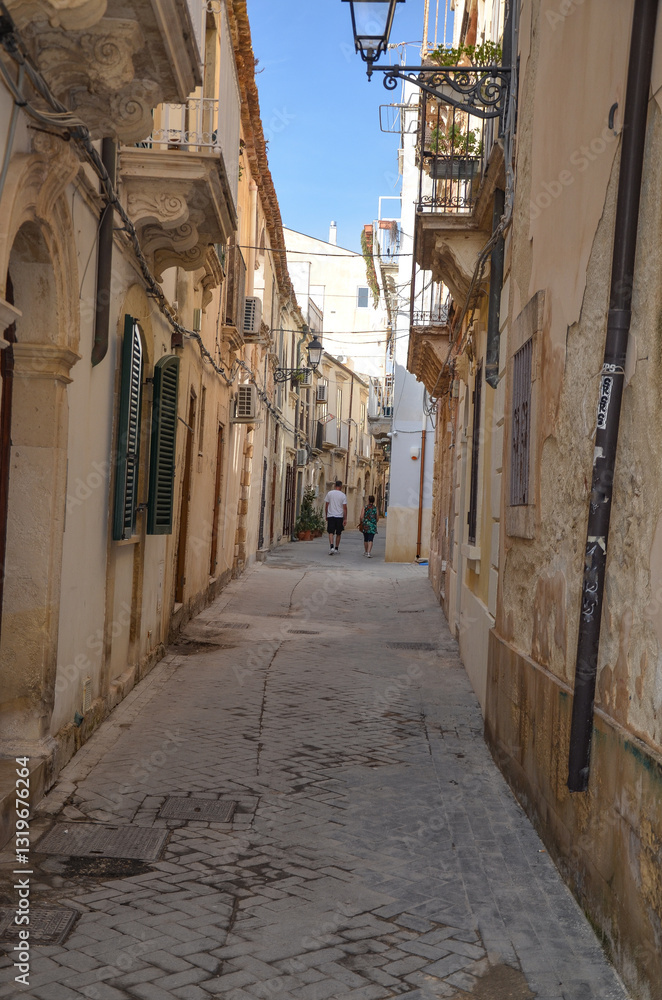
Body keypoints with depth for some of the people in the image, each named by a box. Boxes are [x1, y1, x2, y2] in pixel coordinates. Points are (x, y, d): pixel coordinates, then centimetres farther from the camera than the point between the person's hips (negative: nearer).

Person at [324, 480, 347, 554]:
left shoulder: (329, 493, 1)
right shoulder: (343, 495, -3)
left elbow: (326, 505, 4)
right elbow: (345, 508, -5)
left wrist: (326, 515, 15)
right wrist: (345, 519, -2)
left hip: (330, 516, 0)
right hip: (339, 516, 0)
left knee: (331, 532, -2)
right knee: (338, 533, 13)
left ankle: (331, 546, -22)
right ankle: (336, 548, 18)